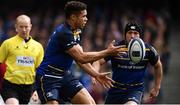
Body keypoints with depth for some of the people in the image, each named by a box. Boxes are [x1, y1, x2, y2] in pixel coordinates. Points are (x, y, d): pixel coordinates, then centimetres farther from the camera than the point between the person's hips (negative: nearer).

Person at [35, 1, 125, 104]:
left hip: (65, 75, 9)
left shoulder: (77, 32, 8)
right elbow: (81, 58, -26)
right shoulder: (63, 33, -22)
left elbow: (80, 59, 14)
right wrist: (108, 52, -20)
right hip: (48, 77, -9)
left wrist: (96, 75, 3)